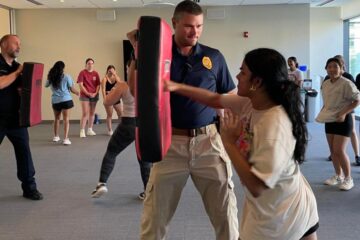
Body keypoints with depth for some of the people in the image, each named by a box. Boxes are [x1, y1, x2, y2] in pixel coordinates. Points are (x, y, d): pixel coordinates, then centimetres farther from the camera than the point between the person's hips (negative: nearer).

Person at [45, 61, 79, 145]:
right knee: (66, 119, -1)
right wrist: (77, 93, 17)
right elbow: (72, 89, -3)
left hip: (55, 101, 4)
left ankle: (56, 136, 33)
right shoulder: (66, 77, -6)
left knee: (57, 119, 21)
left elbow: (46, 85, 21)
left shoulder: (51, 77, 3)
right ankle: (66, 139, -9)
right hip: (66, 100, -4)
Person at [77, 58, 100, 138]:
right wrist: (88, 93, -15)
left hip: (94, 95, 4)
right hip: (85, 95, -4)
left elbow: (98, 85, 7)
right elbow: (80, 85, -9)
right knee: (85, 113, -10)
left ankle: (90, 130, 19)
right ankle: (82, 131, -6)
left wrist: (95, 93, -8)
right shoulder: (82, 73, -5)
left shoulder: (96, 73, 6)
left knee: (92, 113, 9)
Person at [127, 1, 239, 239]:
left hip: (208, 141, 1)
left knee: (225, 211, 8)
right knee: (155, 215, 10)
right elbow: (137, 91, -9)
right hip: (170, 141, 0)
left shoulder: (214, 57, 3)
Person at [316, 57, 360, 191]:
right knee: (333, 150, 12)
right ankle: (338, 176, 28)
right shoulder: (325, 84, 5)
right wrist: (322, 114, 5)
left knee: (339, 151, -9)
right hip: (329, 120, 7)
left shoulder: (346, 83, -17)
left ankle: (348, 179, 8)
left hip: (342, 120, -7)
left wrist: (344, 113, -21)